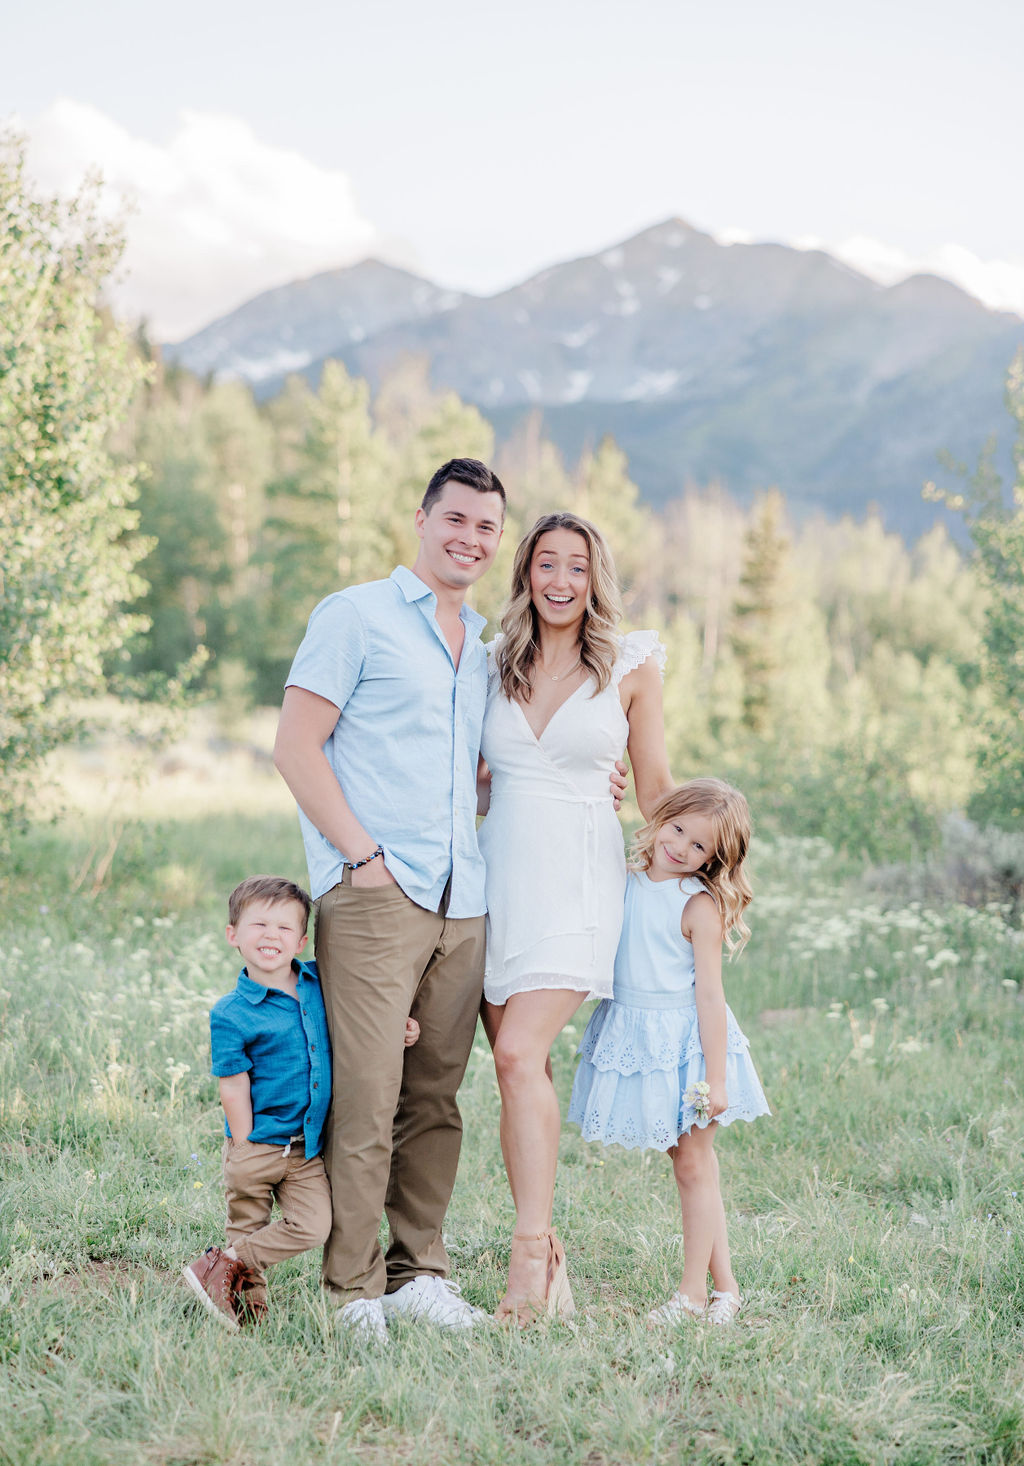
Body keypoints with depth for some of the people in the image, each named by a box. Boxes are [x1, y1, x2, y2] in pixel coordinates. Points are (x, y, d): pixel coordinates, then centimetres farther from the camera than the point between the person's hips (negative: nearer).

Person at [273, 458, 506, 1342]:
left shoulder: (484, 647, 21)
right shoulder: (356, 617, 1)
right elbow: (296, 748, -5)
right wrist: (363, 854, -13)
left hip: (461, 903, 6)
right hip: (374, 896, -6)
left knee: (436, 1096, 9)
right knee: (367, 1096, -8)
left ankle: (419, 1272, 19)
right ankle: (353, 1288, 2)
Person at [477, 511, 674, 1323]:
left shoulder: (631, 665, 3)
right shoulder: (495, 664, 11)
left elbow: (655, 785, 9)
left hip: (576, 878, -3)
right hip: (497, 874, 3)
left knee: (520, 1053, -19)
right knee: (516, 1065, 0)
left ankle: (530, 1257, -14)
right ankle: (548, 1253, 10)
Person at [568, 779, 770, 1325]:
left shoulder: (700, 905, -12)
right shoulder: (626, 884, 4)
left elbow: (709, 996, -14)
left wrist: (716, 1079, -15)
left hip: (685, 1040, -6)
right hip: (634, 1037, 6)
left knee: (693, 1164, 2)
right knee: (690, 1163, 11)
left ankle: (693, 1291, 11)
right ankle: (725, 1284, 19)